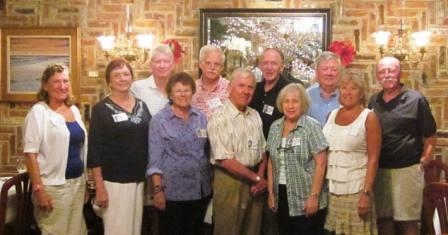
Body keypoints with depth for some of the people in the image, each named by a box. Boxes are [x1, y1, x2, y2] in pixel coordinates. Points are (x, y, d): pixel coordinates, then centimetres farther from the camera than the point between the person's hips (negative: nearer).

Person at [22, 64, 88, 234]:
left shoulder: (74, 110, 10)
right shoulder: (39, 111, -8)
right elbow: (30, 153, -13)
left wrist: (86, 182, 15)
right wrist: (38, 189, -18)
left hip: (78, 182, 6)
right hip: (54, 186, -6)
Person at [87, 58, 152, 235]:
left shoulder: (142, 106, 8)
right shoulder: (101, 109, -6)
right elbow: (94, 151, -9)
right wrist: (99, 187, -14)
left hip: (139, 179, 5)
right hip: (114, 181, -5)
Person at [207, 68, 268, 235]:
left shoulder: (255, 115, 8)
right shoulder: (219, 119, -14)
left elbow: (262, 150, 12)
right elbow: (226, 160, -18)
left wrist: (260, 177, -4)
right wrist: (256, 178, -11)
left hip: (254, 182, 6)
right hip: (230, 181, -6)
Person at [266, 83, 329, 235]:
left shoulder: (311, 127, -8)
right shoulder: (275, 127, 7)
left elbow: (321, 163, -12)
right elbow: (271, 162, 11)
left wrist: (314, 196, -16)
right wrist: (270, 192, 7)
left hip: (306, 199, -5)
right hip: (282, 198, 5)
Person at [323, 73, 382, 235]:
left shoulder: (369, 117, -4)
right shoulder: (332, 115, 10)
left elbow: (373, 159, -9)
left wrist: (366, 193, -16)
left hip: (356, 189, -4)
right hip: (330, 188, 4)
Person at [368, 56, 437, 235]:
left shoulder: (415, 100, -7)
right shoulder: (373, 101, 6)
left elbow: (430, 137, -3)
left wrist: (423, 162, -6)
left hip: (407, 169, -4)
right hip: (378, 170, 4)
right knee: (383, 219, 14)